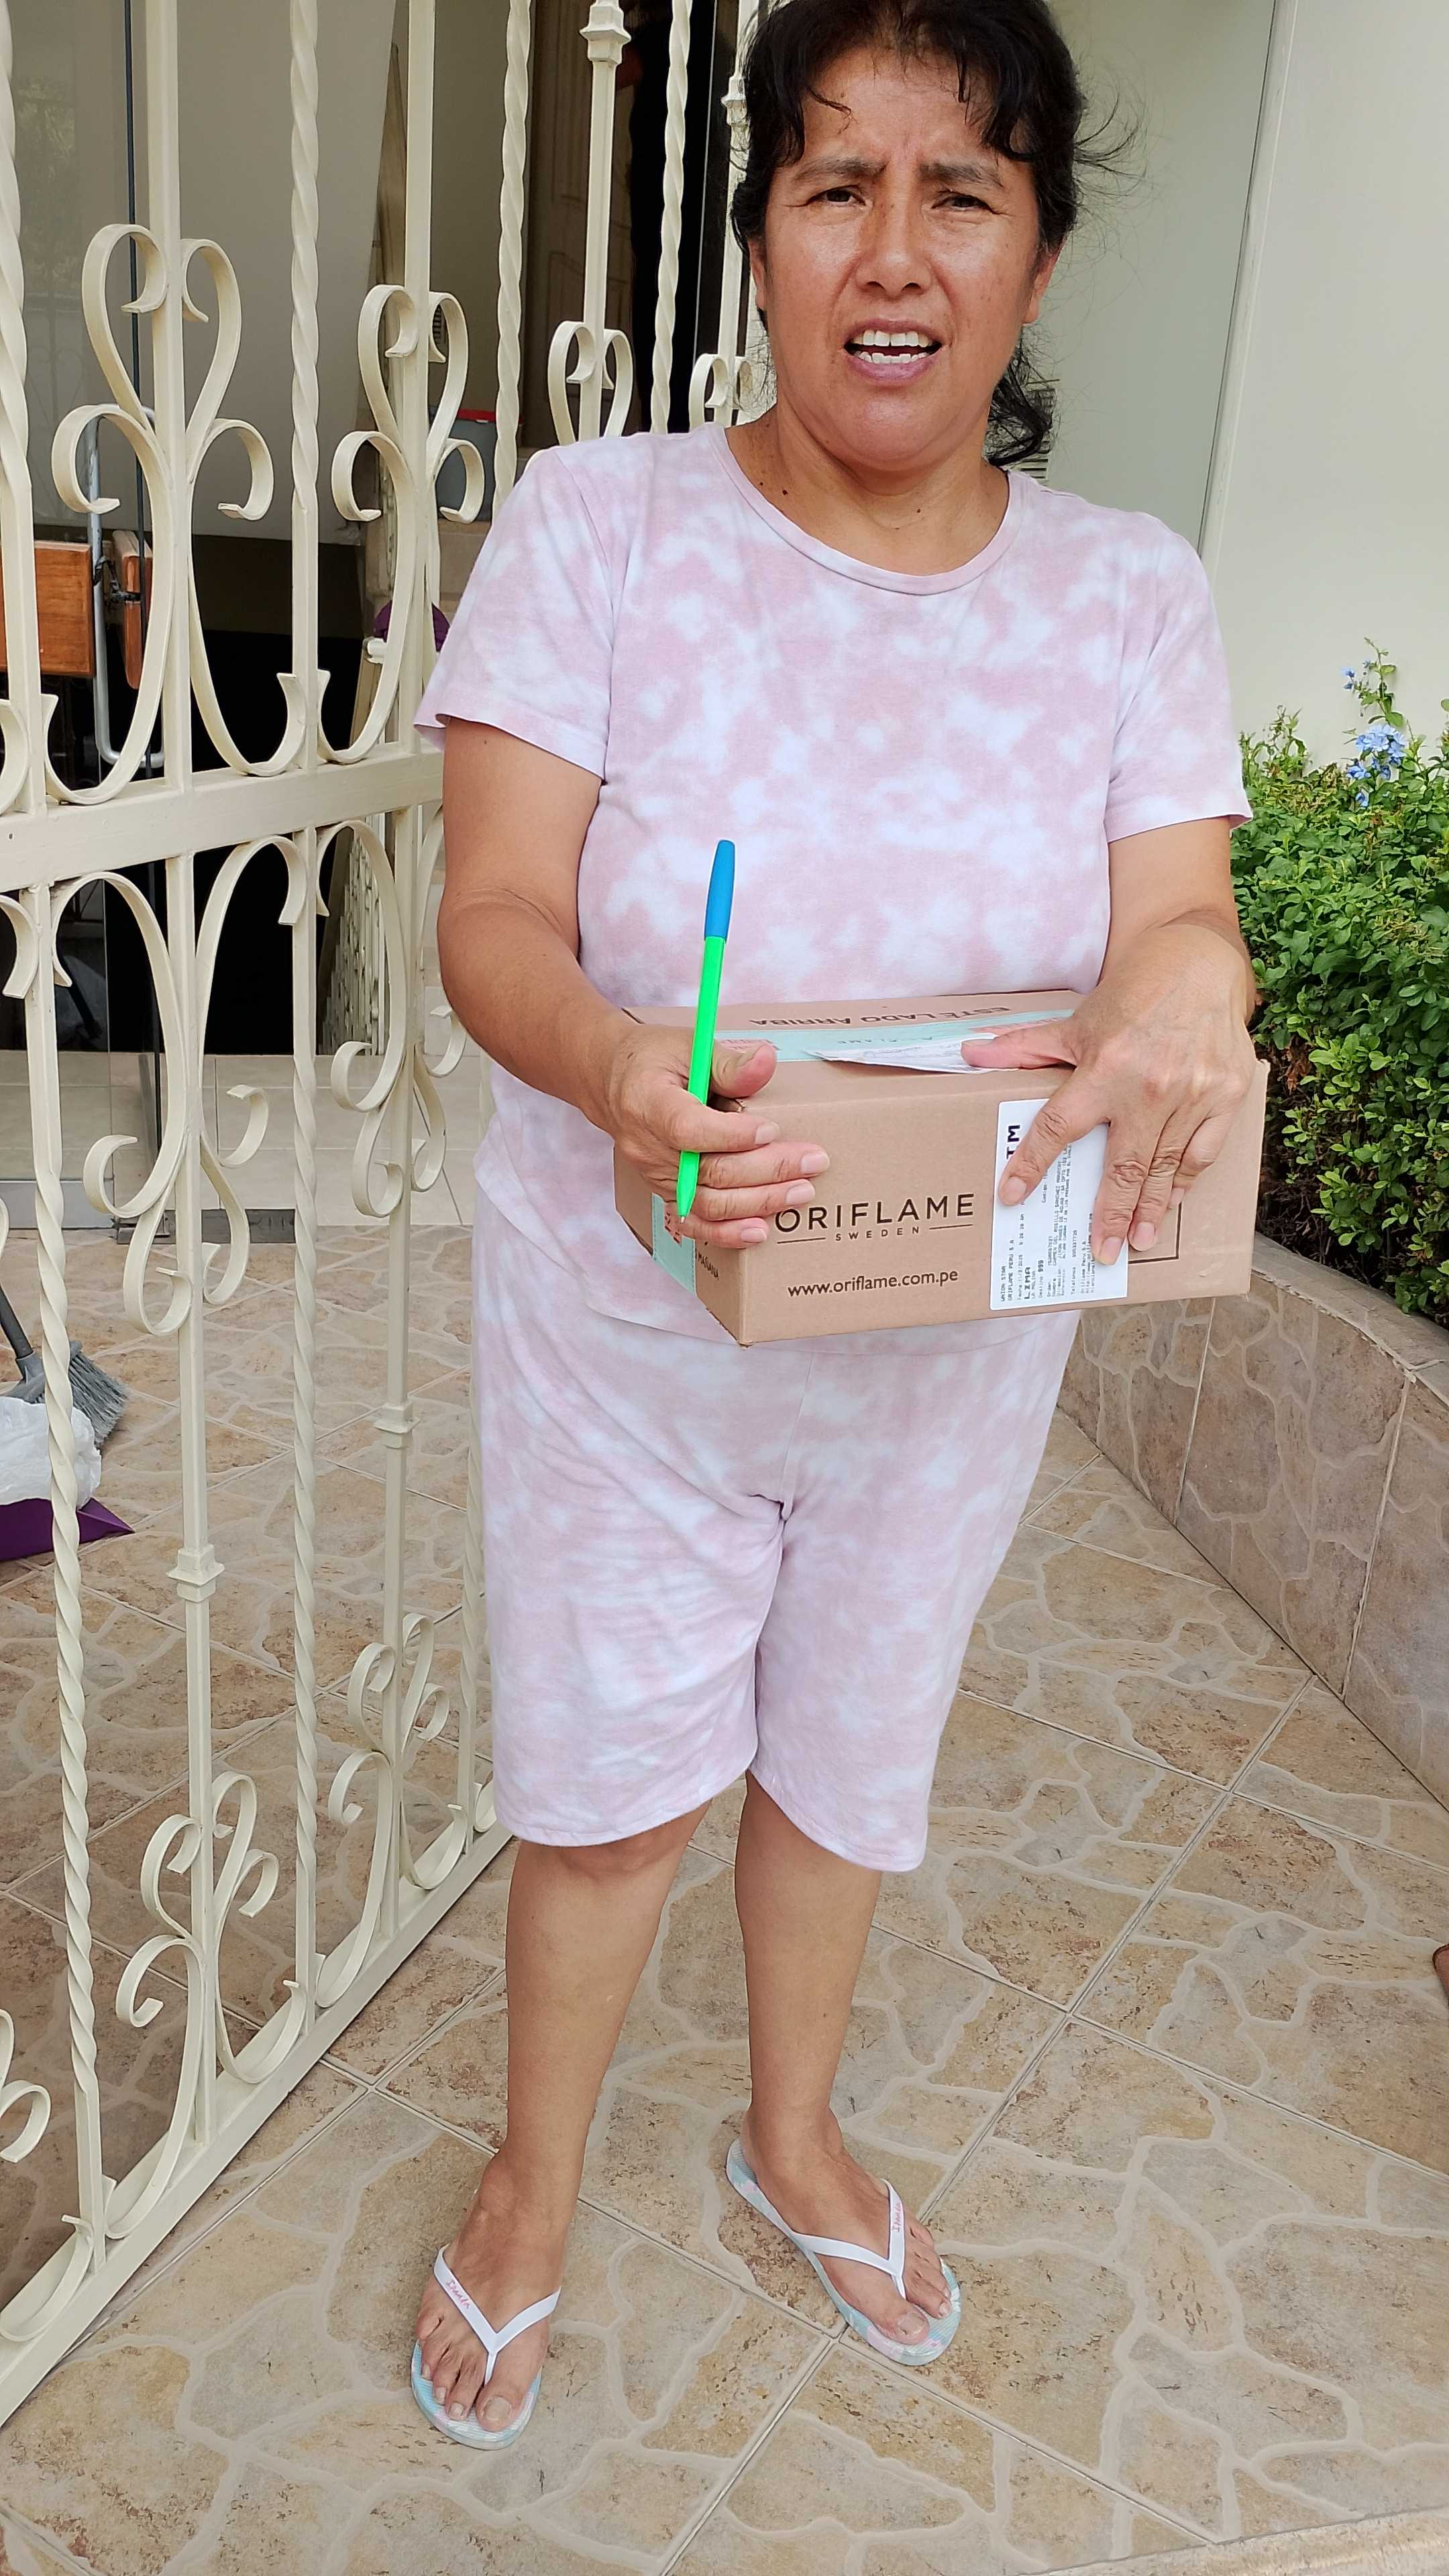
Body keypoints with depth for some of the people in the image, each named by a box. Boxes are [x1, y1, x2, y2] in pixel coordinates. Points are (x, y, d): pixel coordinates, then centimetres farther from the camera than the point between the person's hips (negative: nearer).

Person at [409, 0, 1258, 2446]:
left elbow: (1184, 912, -9)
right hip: (629, 1311, -2)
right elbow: (495, 913, -17)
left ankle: (793, 2133, 53)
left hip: (958, 1335, 3)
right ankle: (536, 2181, 45)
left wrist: (1184, 986, -35)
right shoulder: (594, 524, -12)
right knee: (611, 1772, 13)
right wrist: (617, 1070, -40)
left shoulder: (1128, 591, -4)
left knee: (854, 1746, 22)